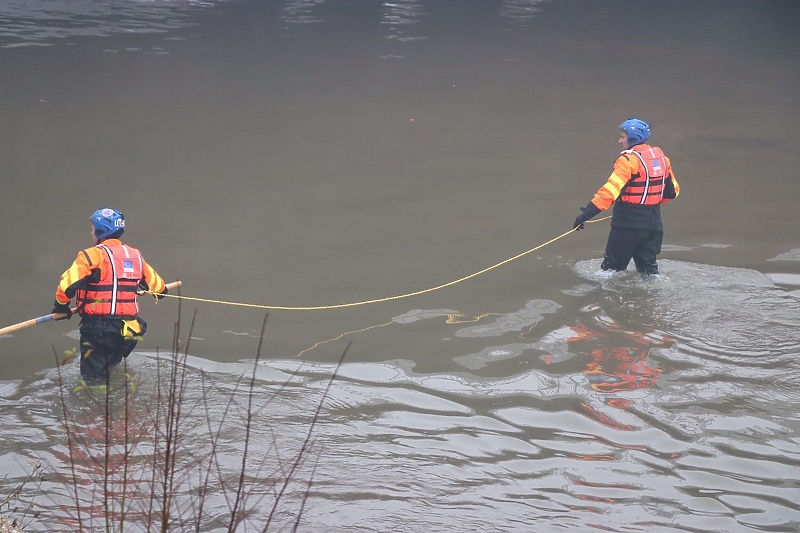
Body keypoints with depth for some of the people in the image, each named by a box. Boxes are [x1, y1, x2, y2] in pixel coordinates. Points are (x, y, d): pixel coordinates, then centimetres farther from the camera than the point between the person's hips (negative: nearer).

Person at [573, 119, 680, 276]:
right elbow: (672, 191, 16)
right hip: (653, 224, 7)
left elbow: (611, 190, -26)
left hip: (629, 223, -7)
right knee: (648, 267, 15)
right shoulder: (660, 157, 8)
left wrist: (587, 213, -31)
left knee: (612, 268, 3)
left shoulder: (629, 160, -16)